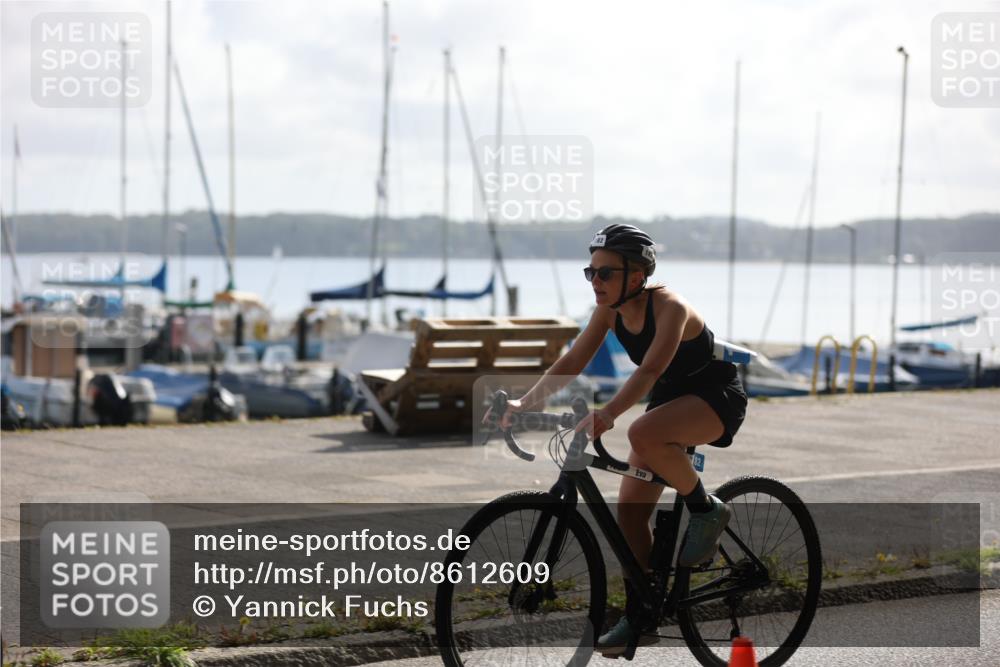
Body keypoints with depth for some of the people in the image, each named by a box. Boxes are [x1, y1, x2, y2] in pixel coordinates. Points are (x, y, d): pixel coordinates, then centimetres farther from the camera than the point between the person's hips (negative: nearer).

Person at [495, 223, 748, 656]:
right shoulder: (610, 311, -6)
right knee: (630, 510, -2)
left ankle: (707, 510, -15)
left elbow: (650, 369, -42)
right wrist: (525, 403, -20)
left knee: (643, 434, -38)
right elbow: (571, 363, -7)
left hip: (716, 395, -8)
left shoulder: (669, 307, -28)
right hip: (670, 398, 8)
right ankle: (639, 618, 9)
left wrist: (607, 413, -56)